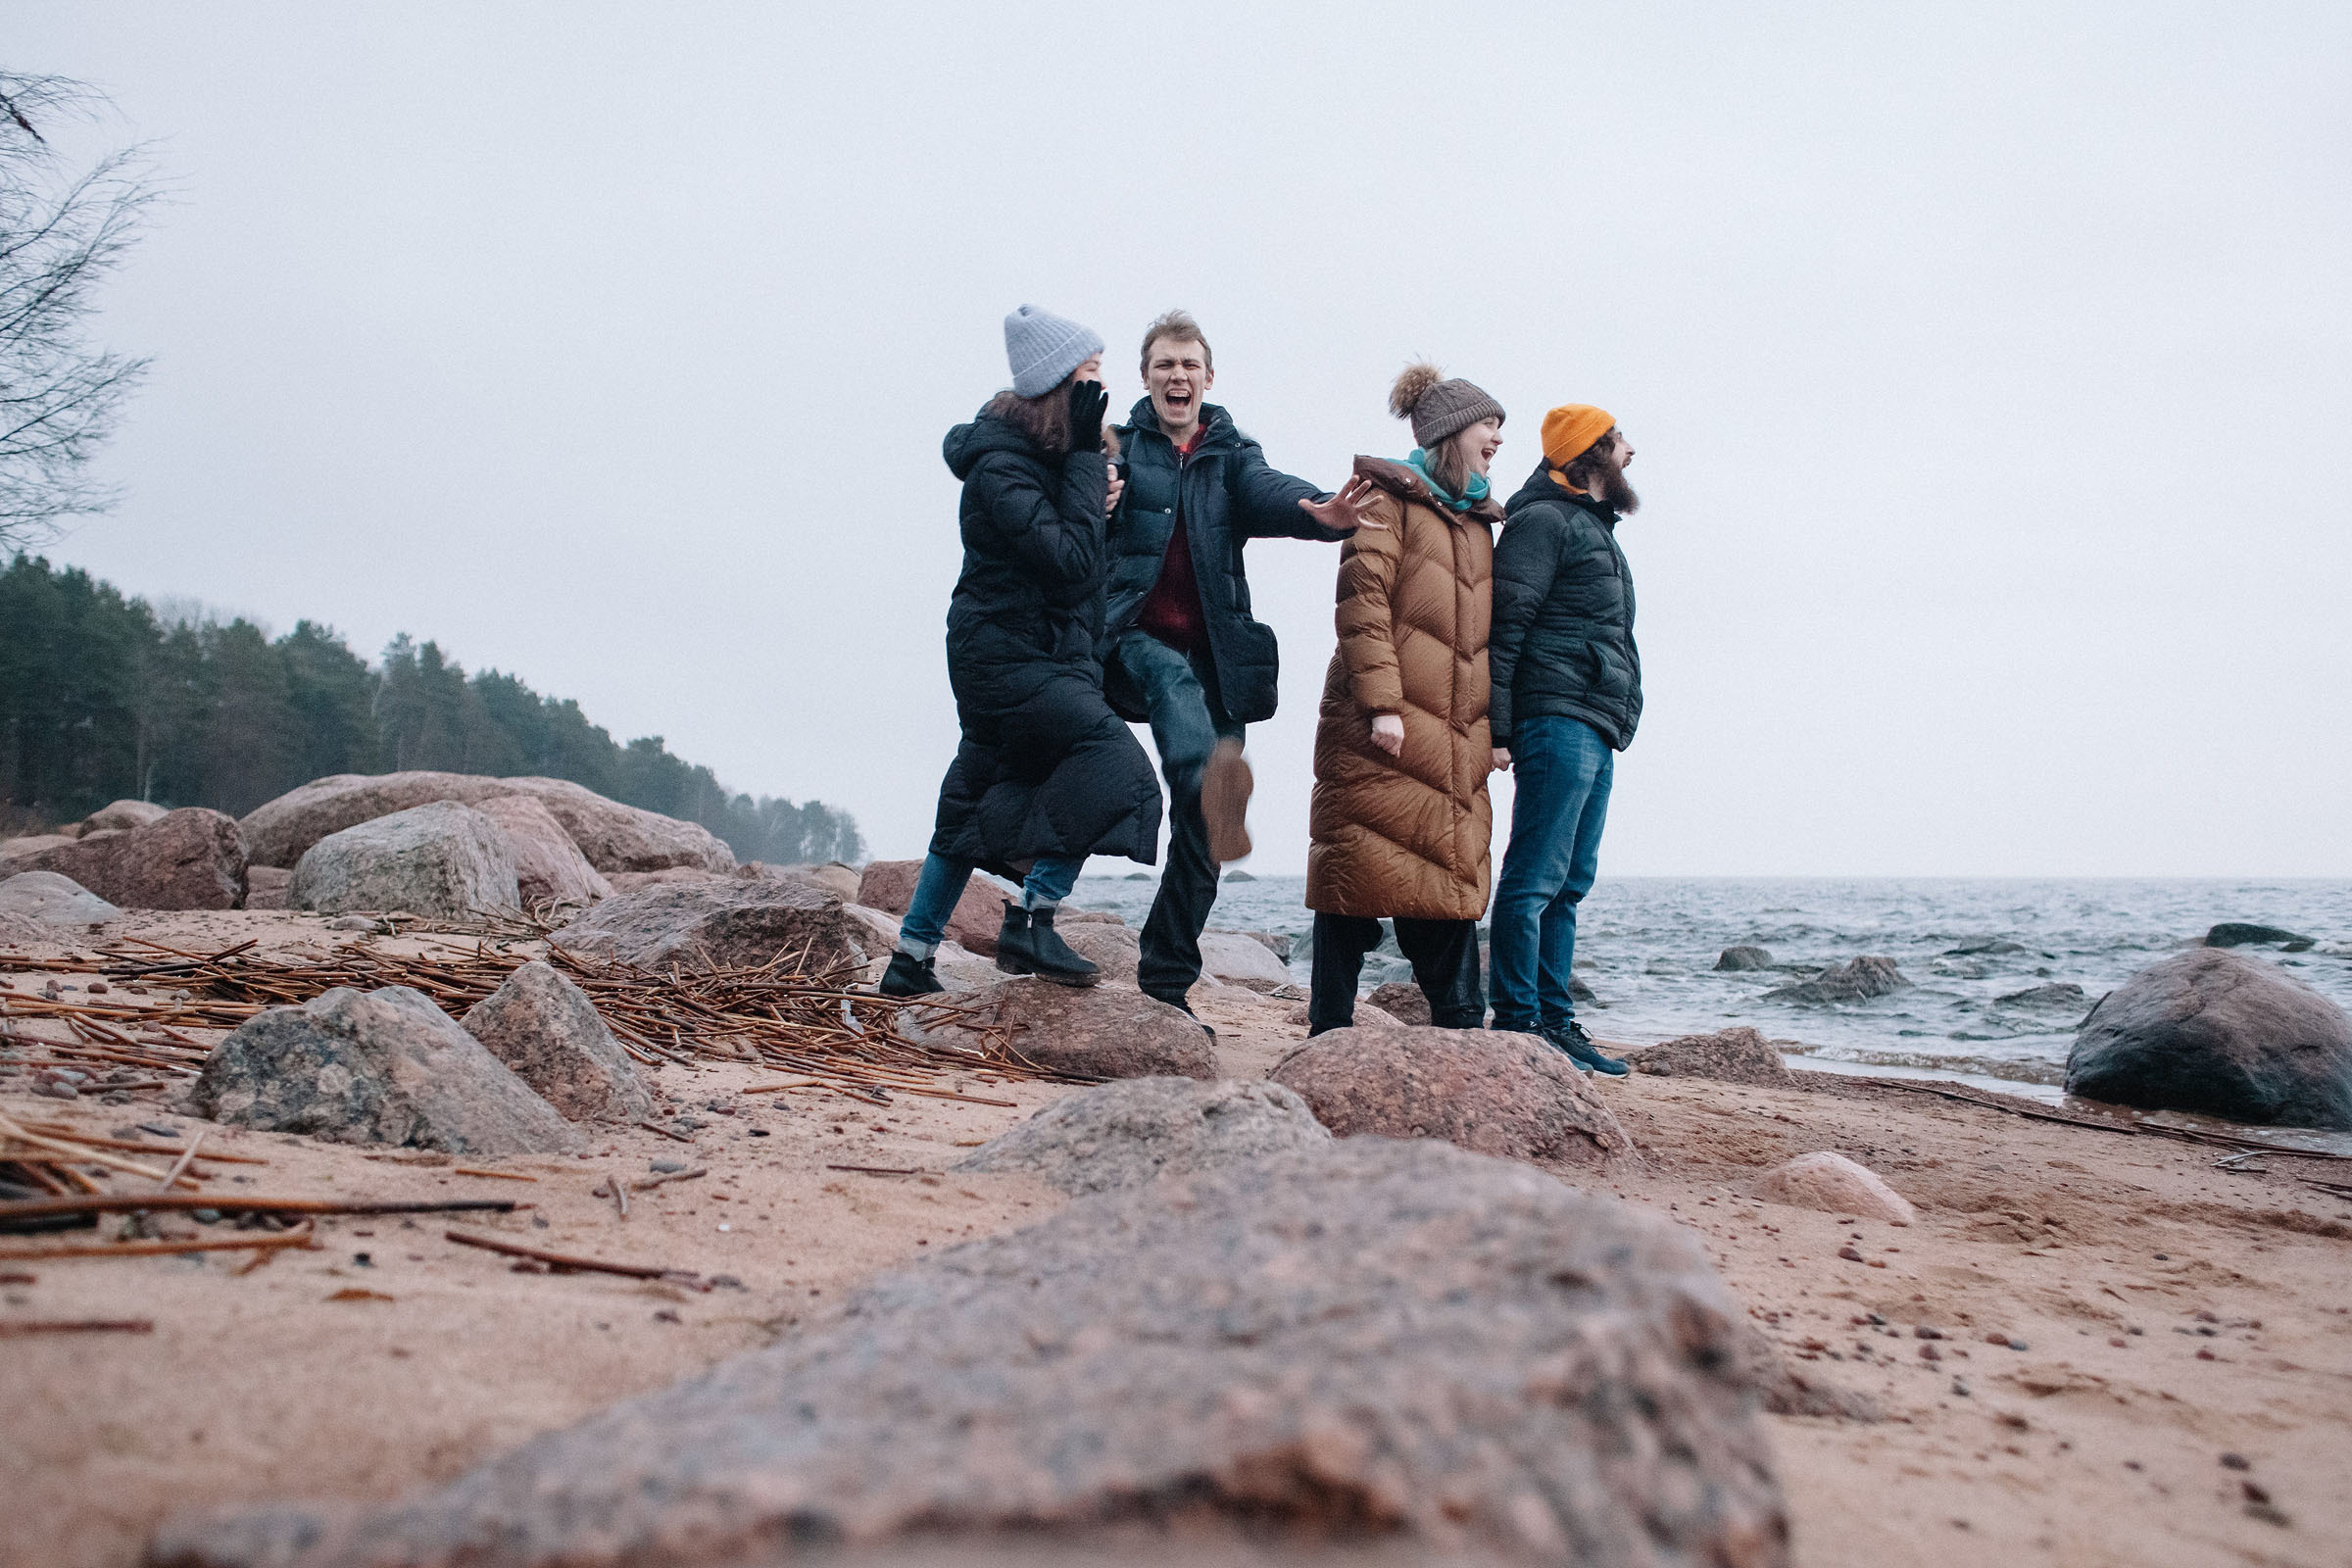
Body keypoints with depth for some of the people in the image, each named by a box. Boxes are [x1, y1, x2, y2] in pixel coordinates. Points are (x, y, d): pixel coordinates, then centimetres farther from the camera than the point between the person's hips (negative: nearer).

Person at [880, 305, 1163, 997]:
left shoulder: (1049, 452, 9)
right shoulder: (1000, 468, -18)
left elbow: (1086, 546, 15)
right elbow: (1071, 559, -25)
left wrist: (1101, 501, -6)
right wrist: (1087, 455, -20)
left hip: (1051, 653, 10)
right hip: (1008, 657, -10)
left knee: (975, 807, 15)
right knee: (1111, 756, -21)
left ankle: (911, 959, 24)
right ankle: (1031, 921, -17)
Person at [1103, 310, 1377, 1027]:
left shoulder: (1233, 454, 13)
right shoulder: (1118, 449, 8)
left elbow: (1268, 491, -10)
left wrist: (1319, 512, -34)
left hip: (1215, 656, 2)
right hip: (1139, 642, -2)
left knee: (1196, 839, 0)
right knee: (1176, 679, -37)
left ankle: (1165, 982, 9)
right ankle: (1214, 789, -63)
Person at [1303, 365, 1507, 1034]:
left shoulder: (1477, 519, 23)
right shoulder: (1390, 497, 0)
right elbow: (1364, 602, -10)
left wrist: (1492, 725, 16)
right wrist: (1381, 702, -19)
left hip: (1457, 739, 7)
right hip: (1382, 729, -7)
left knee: (1452, 873, 5)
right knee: (1360, 875, -5)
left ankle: (1461, 1028, 11)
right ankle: (1331, 1029, 2)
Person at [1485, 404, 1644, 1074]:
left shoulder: (1592, 527, 26)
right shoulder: (1543, 520, -4)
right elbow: (1504, 623, -14)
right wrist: (1497, 727, -21)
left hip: (1593, 732, 10)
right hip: (1558, 718, -10)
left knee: (1569, 883, 10)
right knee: (1536, 877, -9)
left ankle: (1555, 1019, 14)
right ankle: (1516, 1020, -7)